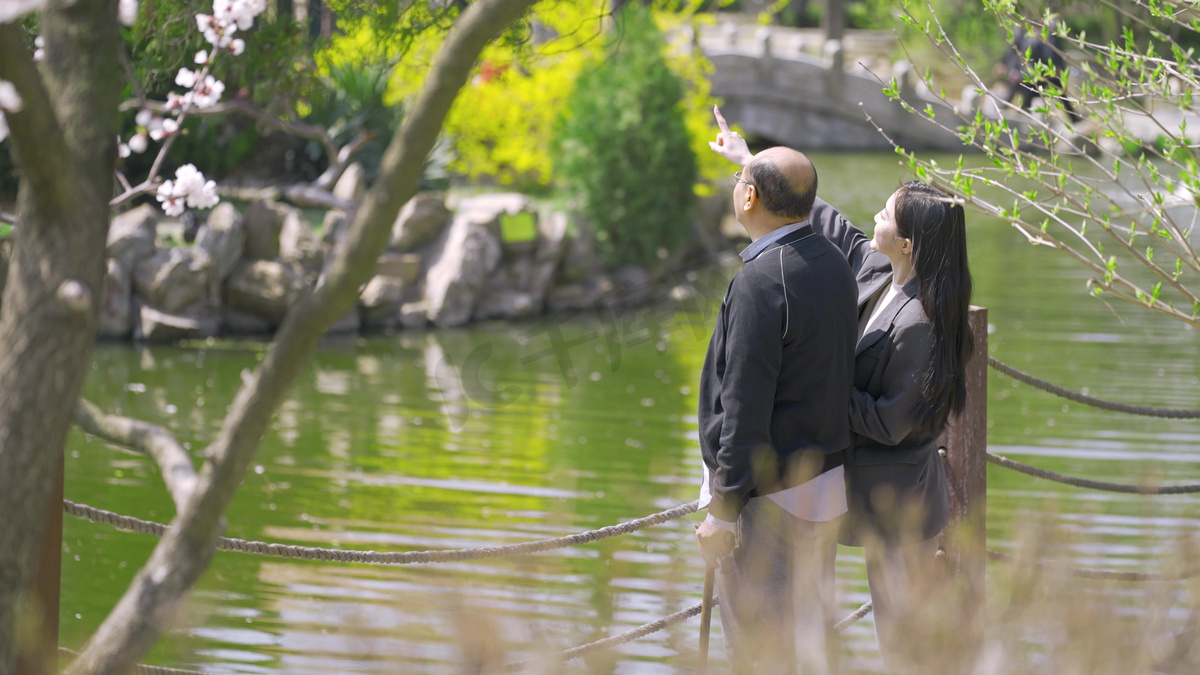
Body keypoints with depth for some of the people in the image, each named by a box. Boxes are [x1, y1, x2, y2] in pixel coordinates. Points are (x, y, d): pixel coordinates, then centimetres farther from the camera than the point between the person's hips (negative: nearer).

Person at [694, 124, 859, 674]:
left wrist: (724, 511, -18)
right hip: (828, 484, 9)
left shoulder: (760, 281, -21)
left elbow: (746, 408, -22)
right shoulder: (834, 264, 6)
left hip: (770, 500, -9)